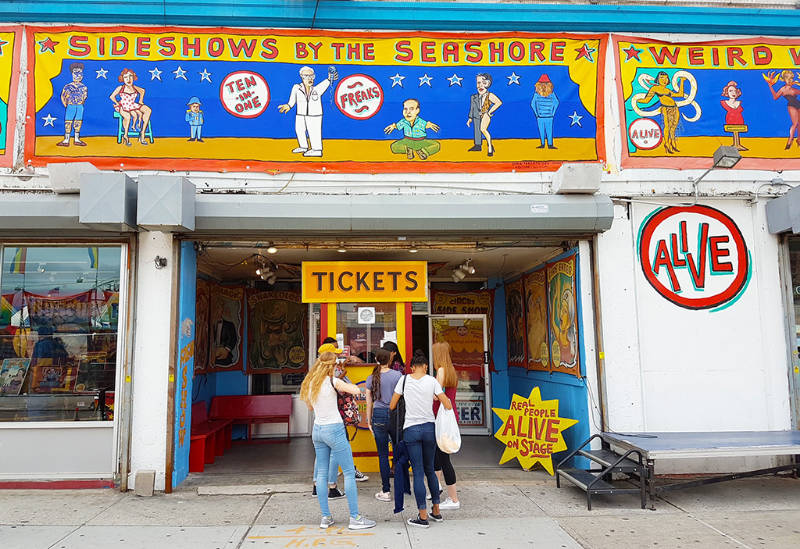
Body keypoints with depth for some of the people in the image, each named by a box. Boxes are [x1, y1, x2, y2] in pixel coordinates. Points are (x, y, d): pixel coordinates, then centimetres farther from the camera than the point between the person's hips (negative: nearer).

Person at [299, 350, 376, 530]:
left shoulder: (310, 383, 6)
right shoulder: (332, 381, -13)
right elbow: (356, 390, -24)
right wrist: (346, 386, -2)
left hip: (317, 430, 7)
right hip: (334, 429, -7)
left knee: (322, 473, 12)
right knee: (349, 473, 1)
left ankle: (325, 517, 16)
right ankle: (355, 518, 3)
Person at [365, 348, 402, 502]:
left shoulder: (371, 378, 1)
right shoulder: (397, 375, -4)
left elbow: (369, 402, 6)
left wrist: (369, 421, 14)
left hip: (379, 415, 0)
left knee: (383, 454, 4)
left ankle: (386, 492, 7)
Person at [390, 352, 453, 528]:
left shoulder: (404, 380, 0)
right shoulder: (432, 381, -1)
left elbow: (392, 406, 6)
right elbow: (448, 406, -1)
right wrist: (436, 398, 18)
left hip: (411, 429, -1)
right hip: (429, 427, 2)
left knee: (418, 473, 1)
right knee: (430, 470, 17)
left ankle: (423, 517, 3)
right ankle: (436, 512, 25)